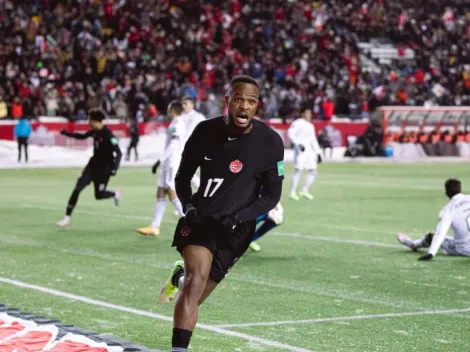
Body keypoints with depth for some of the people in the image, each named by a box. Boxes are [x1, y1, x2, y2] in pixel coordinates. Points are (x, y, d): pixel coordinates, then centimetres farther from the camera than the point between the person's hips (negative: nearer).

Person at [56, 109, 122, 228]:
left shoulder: (108, 134, -22)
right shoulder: (94, 131, 1)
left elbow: (118, 153, -26)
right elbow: (82, 136, 23)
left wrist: (114, 168, -35)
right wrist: (68, 134, 17)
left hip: (104, 167, -7)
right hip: (93, 164, 7)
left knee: (99, 195, 1)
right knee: (77, 189, -6)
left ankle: (115, 194, 37)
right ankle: (67, 218, -4)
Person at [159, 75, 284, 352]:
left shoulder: (270, 142, -10)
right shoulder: (206, 131, -6)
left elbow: (272, 195, -2)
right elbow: (183, 177, 7)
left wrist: (238, 217, -16)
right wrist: (189, 207, -11)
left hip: (235, 228, 0)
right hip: (201, 218, 0)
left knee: (193, 298, 7)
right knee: (198, 277, -27)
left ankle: (181, 277, 44)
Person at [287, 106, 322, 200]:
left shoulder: (311, 126, 21)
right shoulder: (298, 123, -3)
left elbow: (313, 140, 24)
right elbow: (290, 133, -14)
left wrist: (318, 152, 19)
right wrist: (298, 144, -23)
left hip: (309, 150, 8)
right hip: (300, 150, -8)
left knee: (313, 171, 5)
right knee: (298, 170, -14)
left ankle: (305, 191, 14)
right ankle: (292, 192, -10)